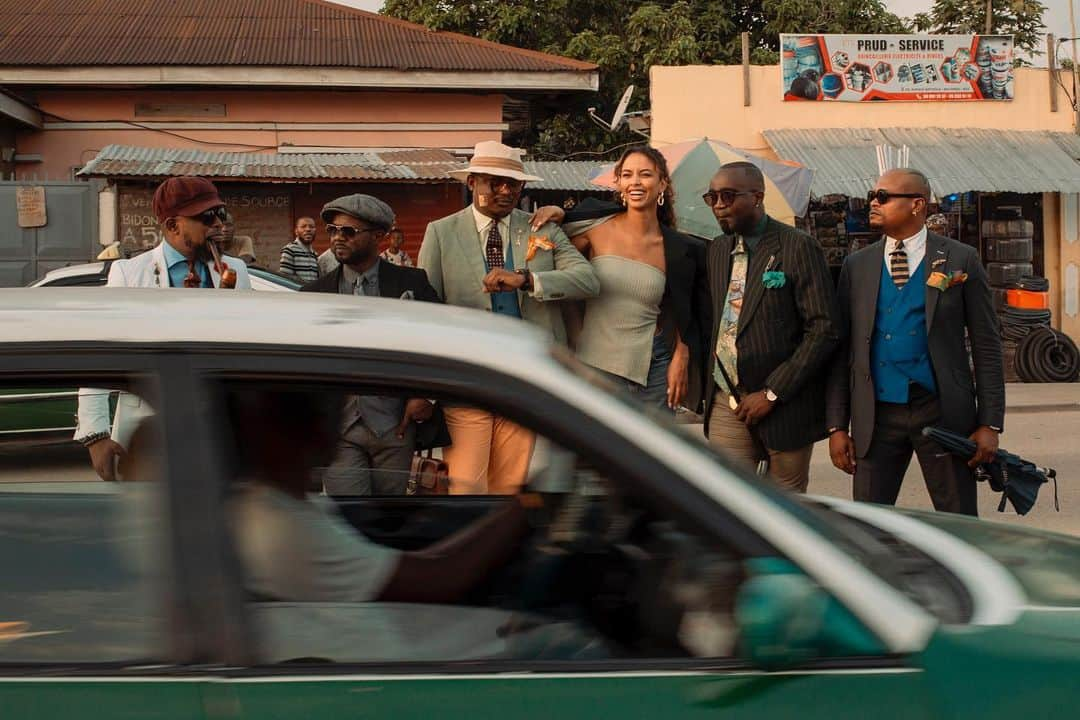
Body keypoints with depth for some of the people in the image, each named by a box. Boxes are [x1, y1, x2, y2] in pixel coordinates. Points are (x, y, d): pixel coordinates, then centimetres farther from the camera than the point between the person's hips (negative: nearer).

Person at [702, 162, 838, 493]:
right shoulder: (717, 250, 11)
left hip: (784, 403, -5)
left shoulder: (799, 248, -8)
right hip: (726, 404, 5)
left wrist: (771, 394, -15)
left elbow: (823, 330, -12)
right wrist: (707, 389, 6)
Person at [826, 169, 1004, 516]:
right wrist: (837, 425, 3)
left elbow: (986, 346, 1)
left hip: (941, 410, -2)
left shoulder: (961, 260, 0)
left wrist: (990, 423, -4)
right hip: (877, 414, 2)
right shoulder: (857, 265, 8)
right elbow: (842, 350, 9)